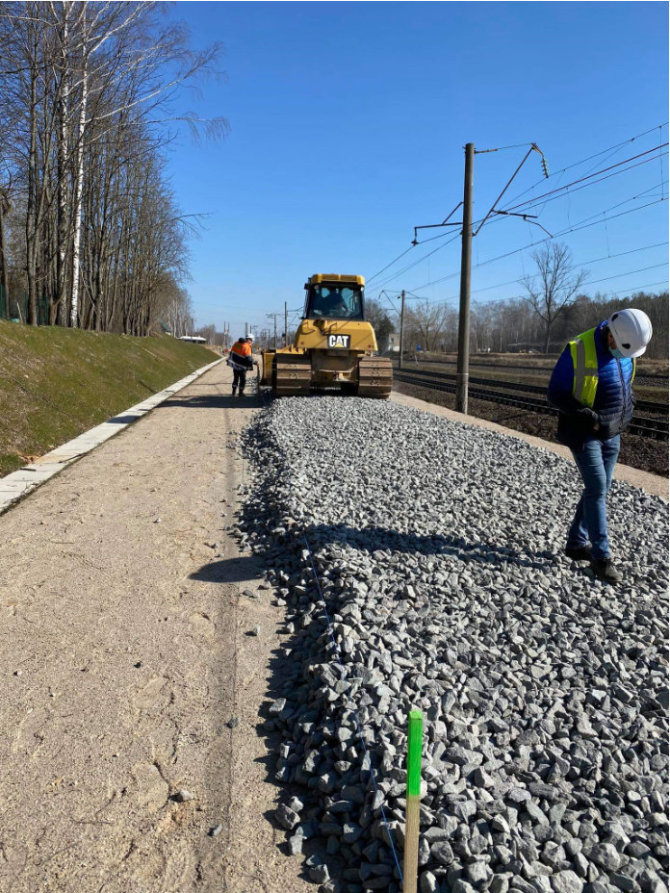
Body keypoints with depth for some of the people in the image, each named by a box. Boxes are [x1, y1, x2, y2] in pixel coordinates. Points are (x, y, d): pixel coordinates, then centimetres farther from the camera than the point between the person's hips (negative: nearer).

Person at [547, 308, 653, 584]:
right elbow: (555, 395, -15)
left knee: (598, 489, 10)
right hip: (583, 434, -7)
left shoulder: (625, 348, 1)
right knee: (597, 489, -8)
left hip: (612, 434, 7)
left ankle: (576, 543, 24)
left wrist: (627, 412, 4)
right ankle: (601, 556, 1)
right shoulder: (578, 351, -20)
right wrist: (588, 417, -22)